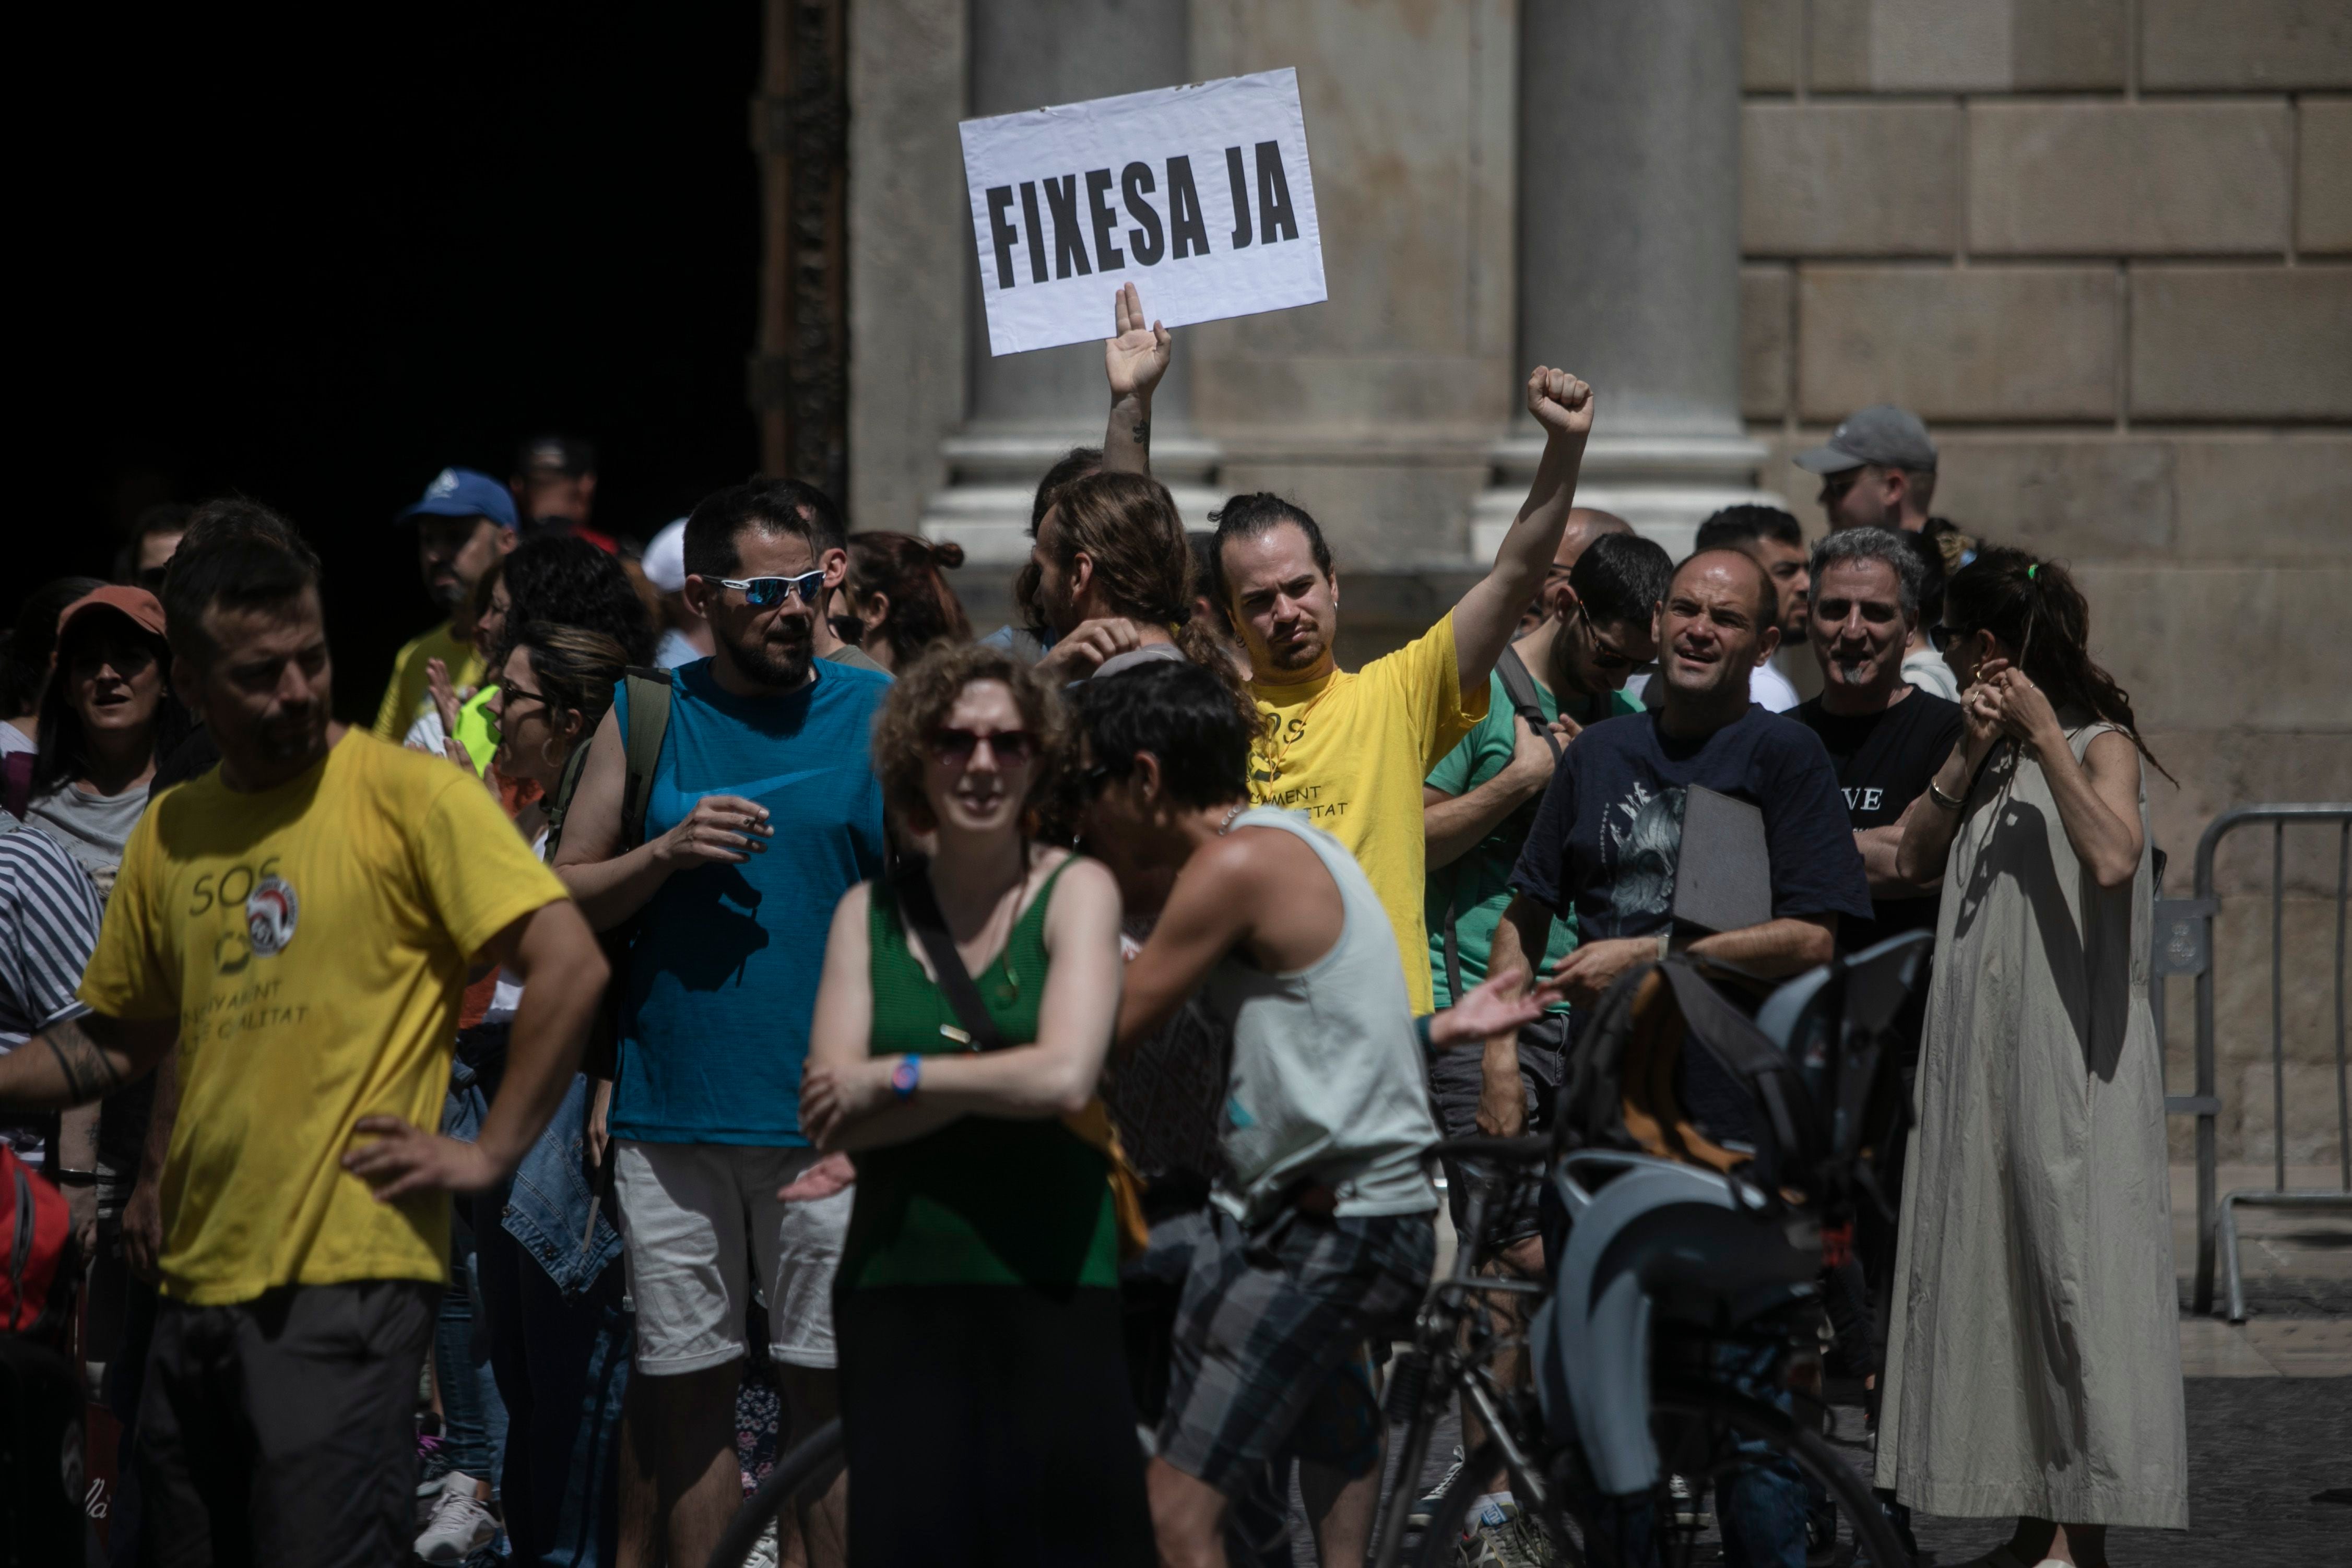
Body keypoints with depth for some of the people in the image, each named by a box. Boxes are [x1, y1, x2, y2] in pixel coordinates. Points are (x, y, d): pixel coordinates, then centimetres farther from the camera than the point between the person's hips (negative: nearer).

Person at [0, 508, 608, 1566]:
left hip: (347, 1278, -7)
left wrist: (488, 1155, -12)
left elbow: (570, 967, -12)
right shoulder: (169, 834, 13)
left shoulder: (407, 794, -6)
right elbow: (121, 1041, 23)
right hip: (200, 1281, 7)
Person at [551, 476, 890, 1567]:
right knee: (686, 1386, 6)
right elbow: (563, 899, 10)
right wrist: (667, 853, -8)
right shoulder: (645, 720, 9)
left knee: (829, 1384, -3)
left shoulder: (877, 715, 4)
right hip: (672, 1111, 2)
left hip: (827, 1116, -2)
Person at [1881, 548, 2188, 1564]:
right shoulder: (1996, 757, 17)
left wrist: (2044, 738, -21)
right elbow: (1915, 863, 8)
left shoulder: (2102, 745, -6)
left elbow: (2113, 860, -24)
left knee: (2069, 1264, -9)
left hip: (2070, 1060, -8)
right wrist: (1970, 754, -3)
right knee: (1996, 1277, 8)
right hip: (1981, 1060, 8)